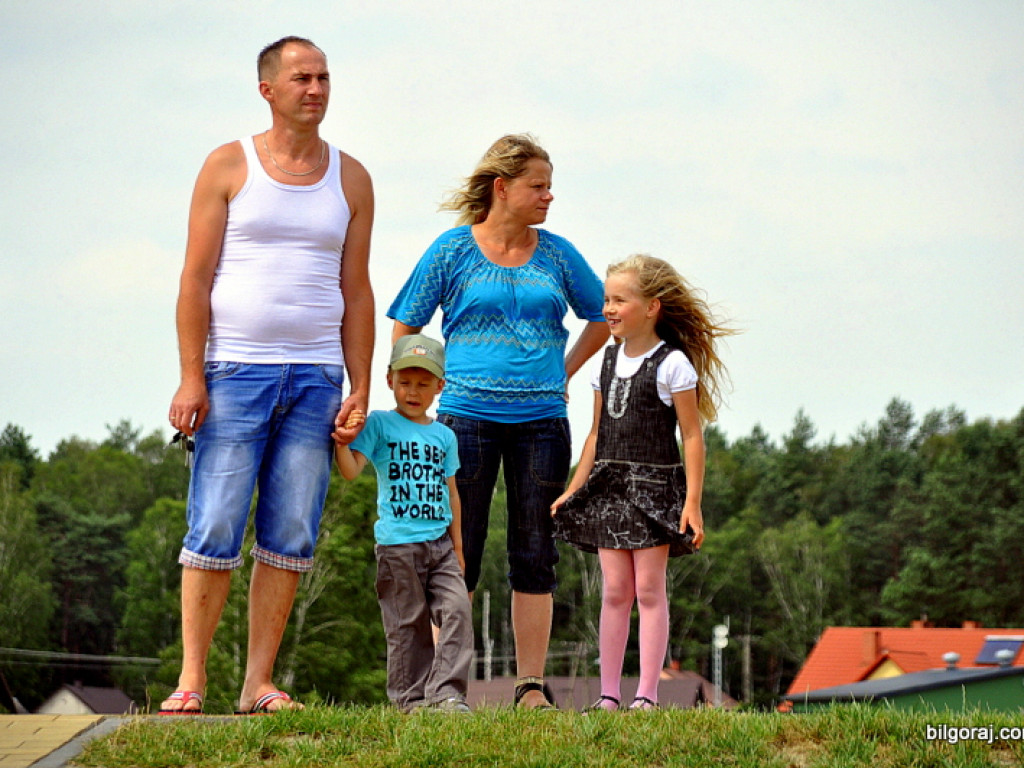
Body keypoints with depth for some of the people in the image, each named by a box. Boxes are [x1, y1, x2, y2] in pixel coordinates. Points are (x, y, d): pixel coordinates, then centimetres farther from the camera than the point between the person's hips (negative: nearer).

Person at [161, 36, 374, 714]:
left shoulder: (351, 179, 12)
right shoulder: (229, 167, 4)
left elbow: (356, 291, 13)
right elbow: (196, 279, 0)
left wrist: (360, 389, 5)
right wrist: (191, 377, -9)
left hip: (316, 377, 3)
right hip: (234, 371, -3)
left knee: (291, 536, 1)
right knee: (215, 531, -7)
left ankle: (259, 682, 6)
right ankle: (192, 678, -1)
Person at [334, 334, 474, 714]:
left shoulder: (444, 436, 15)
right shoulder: (379, 424, 2)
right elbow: (351, 470, -10)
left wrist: (458, 547, 16)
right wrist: (343, 443, -31)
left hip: (440, 543, 4)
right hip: (397, 544, -4)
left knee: (457, 611, -11)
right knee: (408, 624, 0)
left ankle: (447, 693, -10)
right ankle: (411, 697, 8)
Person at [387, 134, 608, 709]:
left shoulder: (557, 254, 8)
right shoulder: (453, 251, 1)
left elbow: (602, 317, 22)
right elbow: (405, 331, 7)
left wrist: (564, 372, 14)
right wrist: (435, 384, 1)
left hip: (541, 419, 3)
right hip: (468, 417, -3)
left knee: (535, 556, 3)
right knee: (456, 557, -2)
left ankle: (532, 685, 7)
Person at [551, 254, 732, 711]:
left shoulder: (672, 364, -7)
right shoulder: (608, 360, 12)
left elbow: (692, 436, -8)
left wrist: (693, 502, -13)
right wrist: (574, 490, 16)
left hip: (654, 485, -5)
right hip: (608, 486, 5)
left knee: (649, 589, -4)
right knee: (614, 590, 3)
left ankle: (647, 694, -1)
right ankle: (608, 694, 5)